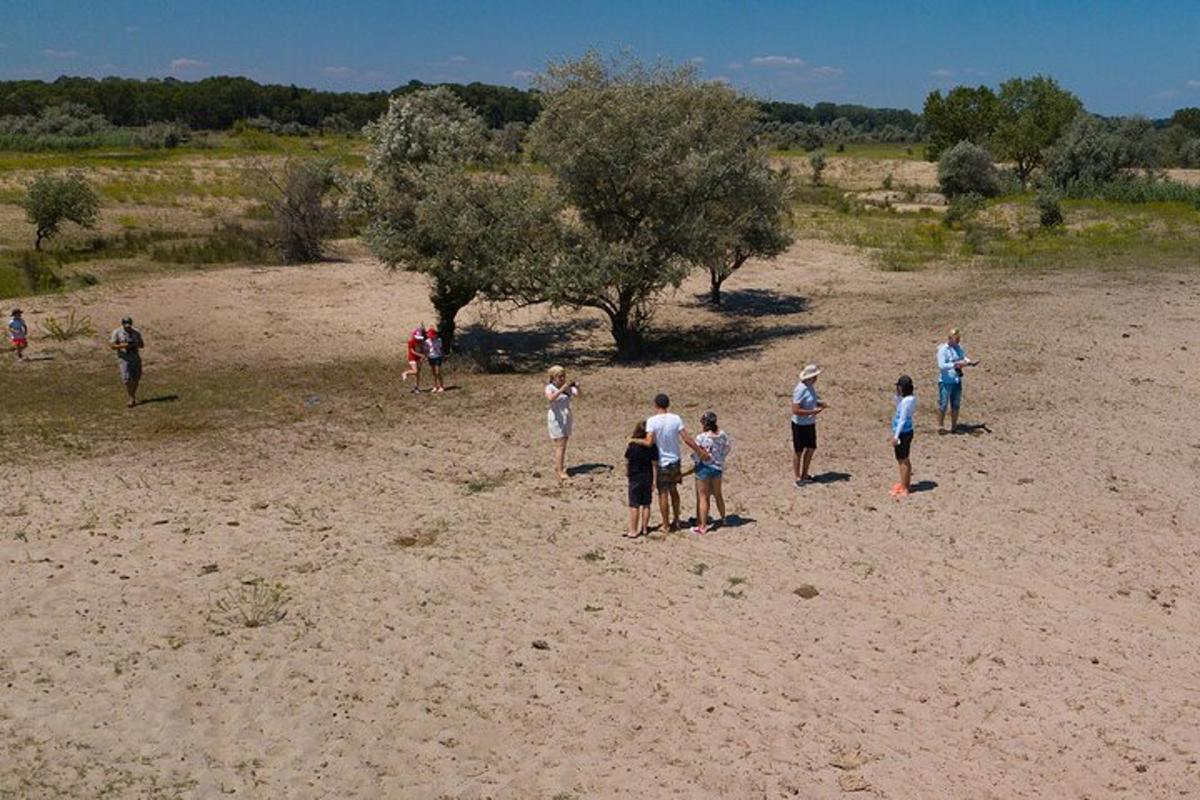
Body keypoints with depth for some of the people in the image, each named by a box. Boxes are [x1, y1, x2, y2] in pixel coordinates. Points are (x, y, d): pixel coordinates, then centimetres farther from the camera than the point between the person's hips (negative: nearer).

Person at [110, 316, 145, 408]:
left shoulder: (136, 332, 2)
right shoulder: (117, 333, -6)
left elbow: (142, 344, 7)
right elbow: (112, 345, -6)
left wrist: (135, 345, -15)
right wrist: (123, 345, -22)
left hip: (135, 357, 3)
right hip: (124, 358, -3)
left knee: (136, 378, 5)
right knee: (127, 379, -12)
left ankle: (133, 395, 25)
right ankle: (132, 398, -3)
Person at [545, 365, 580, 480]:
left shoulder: (567, 387, 5)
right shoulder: (550, 387, -11)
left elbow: (577, 394, -7)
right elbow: (550, 398, -31)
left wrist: (577, 387, -26)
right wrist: (561, 390, -39)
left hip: (566, 418, 6)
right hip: (556, 418, -6)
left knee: (562, 445, 12)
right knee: (560, 445, -11)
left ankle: (558, 467, 24)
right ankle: (560, 472, -13)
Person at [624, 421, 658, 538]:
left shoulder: (631, 445, -12)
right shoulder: (652, 447, -7)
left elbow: (627, 462, -4)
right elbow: (654, 464, -6)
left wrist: (627, 473, 15)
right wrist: (654, 481, 0)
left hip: (635, 477, -3)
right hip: (648, 477, 3)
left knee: (634, 505, 1)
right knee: (646, 504, 12)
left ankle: (633, 531, 1)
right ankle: (645, 529, 18)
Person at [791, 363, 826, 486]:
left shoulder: (810, 386, 2)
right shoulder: (800, 390, -25)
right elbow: (795, 410, -28)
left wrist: (819, 404, -3)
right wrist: (813, 411, -27)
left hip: (810, 424, 9)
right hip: (800, 425, -9)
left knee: (811, 448, 17)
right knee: (799, 451, 6)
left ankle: (804, 474, 32)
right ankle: (798, 478, 19)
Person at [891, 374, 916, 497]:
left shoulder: (906, 401, -22)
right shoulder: (911, 398, 6)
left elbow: (902, 419, -22)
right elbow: (898, 403, 25)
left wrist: (896, 436, -20)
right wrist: (898, 394, 7)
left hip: (903, 433, -10)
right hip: (907, 432, 10)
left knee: (902, 461, -2)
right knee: (904, 460, 21)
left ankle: (903, 489, 4)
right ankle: (906, 483, 34)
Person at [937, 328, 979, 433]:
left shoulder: (958, 348, 8)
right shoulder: (943, 350, -13)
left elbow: (964, 358, 16)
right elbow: (941, 365, -21)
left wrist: (971, 362, -4)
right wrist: (955, 364, -29)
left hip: (957, 381, 7)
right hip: (945, 382, -7)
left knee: (956, 405, 13)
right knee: (943, 405, 0)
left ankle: (954, 426, 23)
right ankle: (940, 426, 11)